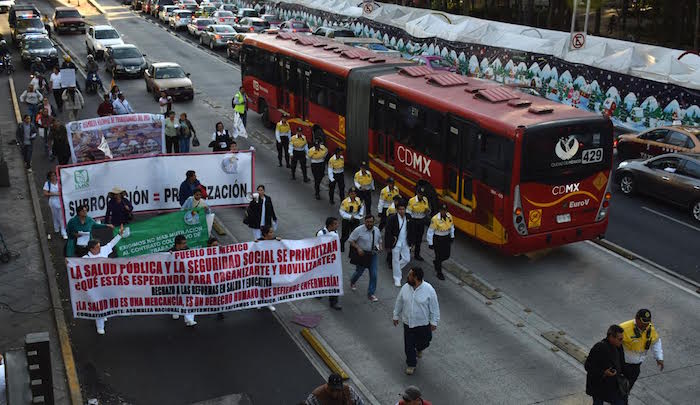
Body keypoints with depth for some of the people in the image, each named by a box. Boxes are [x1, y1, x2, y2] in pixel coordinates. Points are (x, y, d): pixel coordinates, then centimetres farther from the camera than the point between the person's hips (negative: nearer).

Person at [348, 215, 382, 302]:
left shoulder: (376, 230, 1)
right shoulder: (359, 230, -15)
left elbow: (379, 240, 18)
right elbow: (351, 240, -10)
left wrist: (380, 246, -3)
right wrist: (358, 248, -22)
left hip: (373, 254, 3)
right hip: (362, 254, -3)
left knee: (374, 274, -1)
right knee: (359, 272, 11)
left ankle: (371, 293, 13)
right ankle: (353, 282, 48)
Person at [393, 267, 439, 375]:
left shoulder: (429, 289, -21)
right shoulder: (405, 287, -10)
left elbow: (434, 307, -11)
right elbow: (399, 303, 5)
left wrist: (434, 322, -8)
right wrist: (396, 316, 11)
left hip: (423, 323, -2)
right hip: (408, 323, 2)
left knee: (424, 341, 18)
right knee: (409, 345, 8)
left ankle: (419, 349, 54)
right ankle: (411, 364, 29)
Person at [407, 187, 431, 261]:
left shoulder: (425, 200, -1)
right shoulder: (411, 201, -14)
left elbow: (428, 212, 9)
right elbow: (408, 213, -11)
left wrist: (428, 210, -14)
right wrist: (409, 222, -21)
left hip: (422, 221, 5)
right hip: (413, 221, -5)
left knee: (419, 239, 14)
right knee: (412, 238, -5)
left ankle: (417, 254, 27)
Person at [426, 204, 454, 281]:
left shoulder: (449, 216, -6)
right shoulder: (435, 219, -22)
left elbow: (451, 226, 13)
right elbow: (430, 231, -16)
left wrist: (452, 236, 18)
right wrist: (430, 243, -13)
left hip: (446, 238, 5)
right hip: (437, 239, -5)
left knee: (446, 256, 11)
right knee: (439, 256, 2)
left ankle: (436, 262, 42)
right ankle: (439, 273, 21)